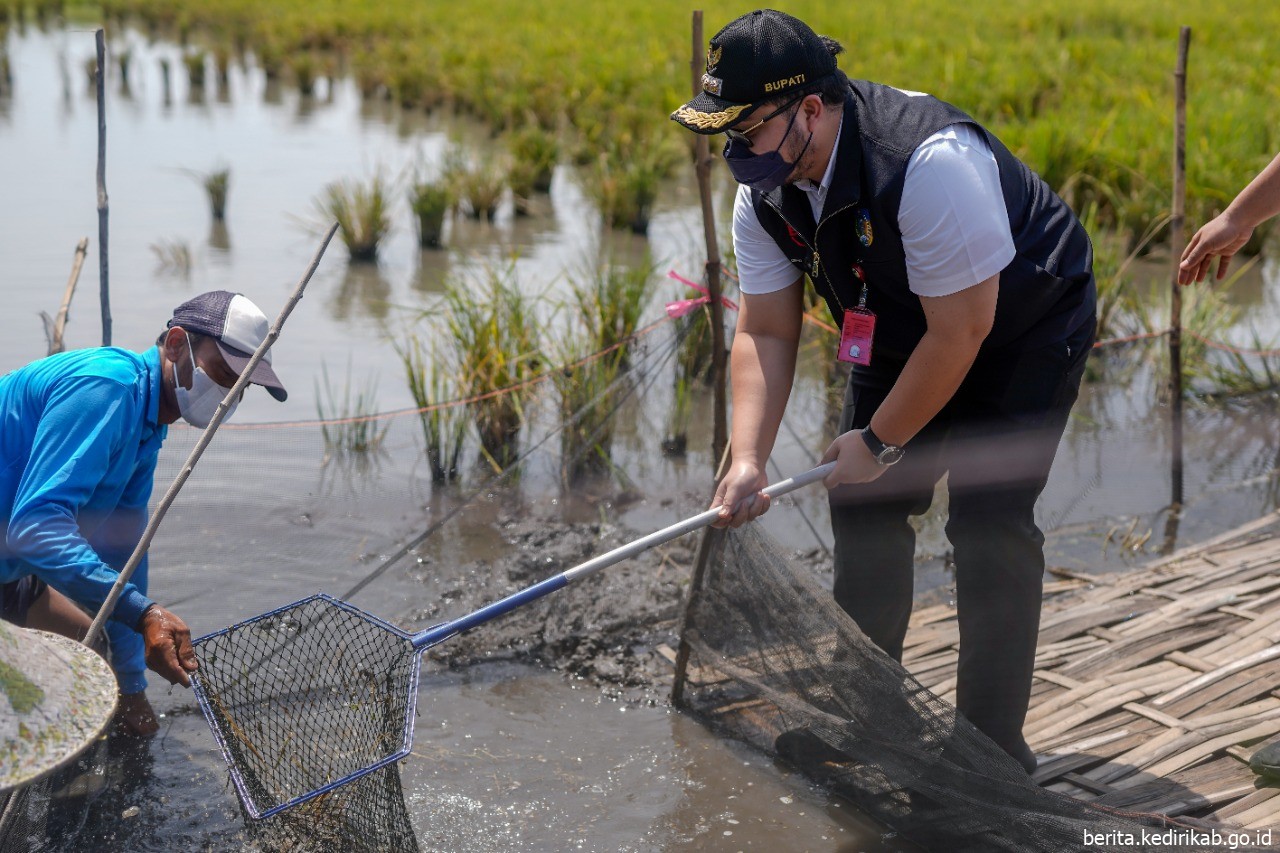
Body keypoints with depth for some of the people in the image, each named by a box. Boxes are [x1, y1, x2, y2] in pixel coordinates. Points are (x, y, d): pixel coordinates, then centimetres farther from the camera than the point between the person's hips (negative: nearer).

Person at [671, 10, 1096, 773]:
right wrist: (748, 459, -23)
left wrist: (881, 442, -21)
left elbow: (961, 332, -31)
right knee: (865, 504, 6)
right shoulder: (765, 193, -14)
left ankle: (994, 749, -2)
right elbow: (766, 333, -10)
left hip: (1022, 331, -7)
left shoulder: (930, 162, -37)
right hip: (904, 339, 7)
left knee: (988, 522, -16)